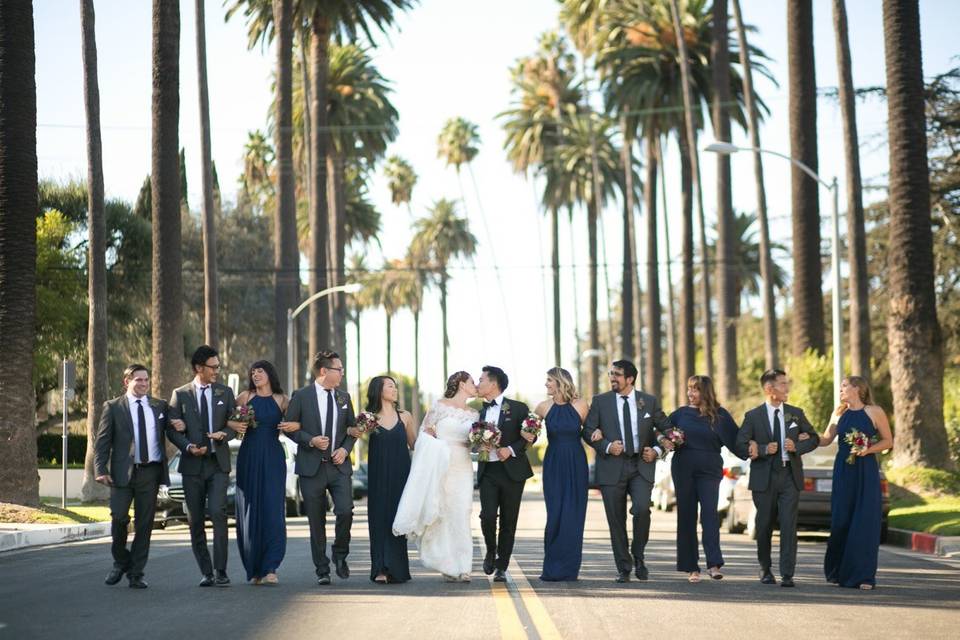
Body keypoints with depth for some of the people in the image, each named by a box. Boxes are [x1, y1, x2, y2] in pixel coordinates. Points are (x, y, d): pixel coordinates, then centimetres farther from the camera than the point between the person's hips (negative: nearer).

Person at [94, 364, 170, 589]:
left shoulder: (160, 406, 14)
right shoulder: (113, 407, 6)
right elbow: (102, 441, 2)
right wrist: (101, 470, -9)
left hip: (151, 471, 2)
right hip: (123, 472, -2)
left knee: (144, 524, 3)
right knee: (119, 518, -10)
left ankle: (136, 574, 10)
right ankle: (121, 562, 14)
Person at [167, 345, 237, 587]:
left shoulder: (225, 392, 10)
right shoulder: (180, 394, 5)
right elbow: (172, 429, 1)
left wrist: (224, 434, -12)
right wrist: (189, 446, -16)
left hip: (218, 463, -1)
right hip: (192, 466, 1)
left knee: (217, 512, -17)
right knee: (195, 521, 3)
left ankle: (221, 571, -13)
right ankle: (206, 573, 11)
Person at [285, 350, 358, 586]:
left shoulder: (344, 397, 10)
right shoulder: (301, 396, -2)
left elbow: (352, 428, 17)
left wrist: (345, 448, -1)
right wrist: (311, 440, -15)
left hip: (339, 466, 3)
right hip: (312, 468, -2)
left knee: (345, 511, -14)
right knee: (316, 521, 3)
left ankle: (340, 553, 12)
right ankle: (322, 570, 14)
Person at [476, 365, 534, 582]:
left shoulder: (518, 408, 0)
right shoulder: (480, 411, 12)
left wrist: (511, 449, -15)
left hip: (512, 471, -2)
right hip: (488, 471, 2)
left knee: (508, 521, 2)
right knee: (488, 515, -14)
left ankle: (501, 567, 12)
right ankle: (491, 552, 13)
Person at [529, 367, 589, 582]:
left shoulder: (580, 405, -4)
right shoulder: (544, 407, 0)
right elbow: (528, 429, 13)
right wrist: (526, 435, -8)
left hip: (576, 465, -1)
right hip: (553, 465, 1)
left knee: (573, 515, 0)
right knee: (555, 514, -3)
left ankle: (568, 568, 8)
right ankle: (552, 568, 6)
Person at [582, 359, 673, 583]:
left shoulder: (649, 402, 7)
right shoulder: (601, 401, 5)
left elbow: (666, 428, 15)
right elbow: (588, 431, 3)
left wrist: (657, 450, 0)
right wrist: (607, 446, -13)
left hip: (641, 466, 0)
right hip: (612, 466, 1)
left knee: (642, 509, -20)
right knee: (616, 520, 1)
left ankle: (638, 557, 3)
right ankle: (623, 568, 14)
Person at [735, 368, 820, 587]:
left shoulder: (796, 413, 8)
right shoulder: (753, 416, -1)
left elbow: (814, 438, 14)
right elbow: (740, 446, -5)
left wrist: (797, 446, -5)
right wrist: (764, 449, -17)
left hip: (790, 476, 1)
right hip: (764, 478, -1)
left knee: (789, 525, -8)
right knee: (764, 526, 9)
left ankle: (787, 574, -8)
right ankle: (765, 569, 27)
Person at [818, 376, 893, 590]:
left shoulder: (875, 412, -1)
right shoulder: (839, 413, 11)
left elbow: (888, 440, 1)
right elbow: (826, 440, 14)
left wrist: (869, 449, -13)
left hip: (866, 472, -4)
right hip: (843, 472, 4)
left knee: (865, 522, -7)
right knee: (841, 521, 2)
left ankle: (864, 575, -3)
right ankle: (838, 571, 16)